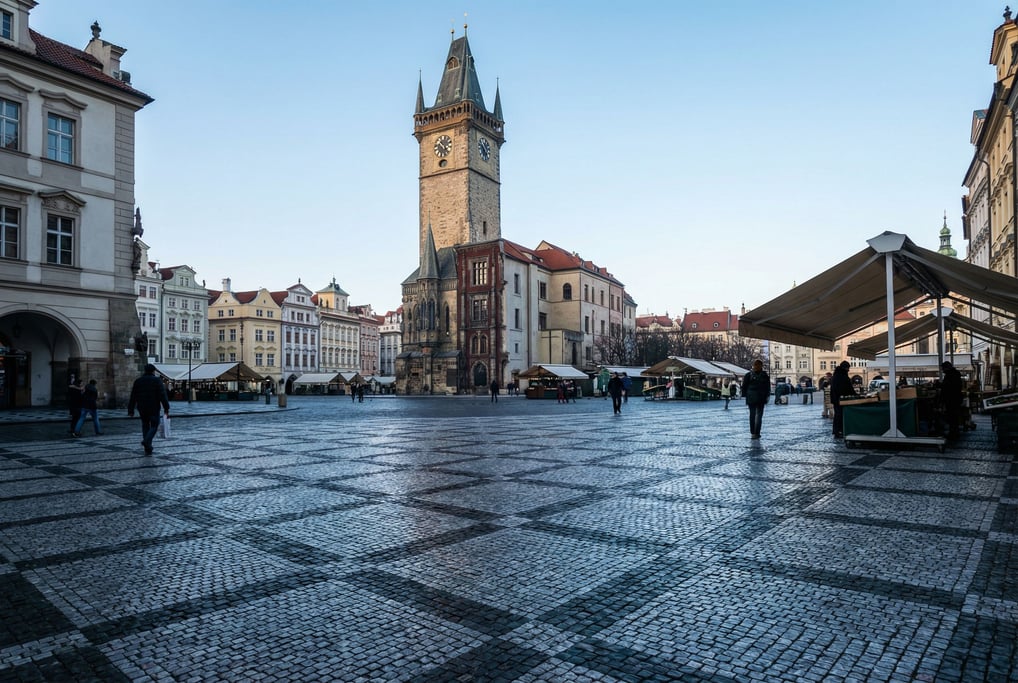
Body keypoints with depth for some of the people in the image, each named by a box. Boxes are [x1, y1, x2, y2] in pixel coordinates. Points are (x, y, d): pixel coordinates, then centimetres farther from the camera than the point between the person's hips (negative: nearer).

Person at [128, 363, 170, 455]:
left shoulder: (138, 381, 8)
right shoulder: (157, 380, -5)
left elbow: (133, 397, 7)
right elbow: (163, 396, -13)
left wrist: (130, 411, 10)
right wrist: (166, 409, -12)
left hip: (142, 409, 4)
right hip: (154, 408, -4)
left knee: (145, 426, 13)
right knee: (154, 426, 6)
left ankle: (148, 449, 11)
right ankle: (146, 441, -20)